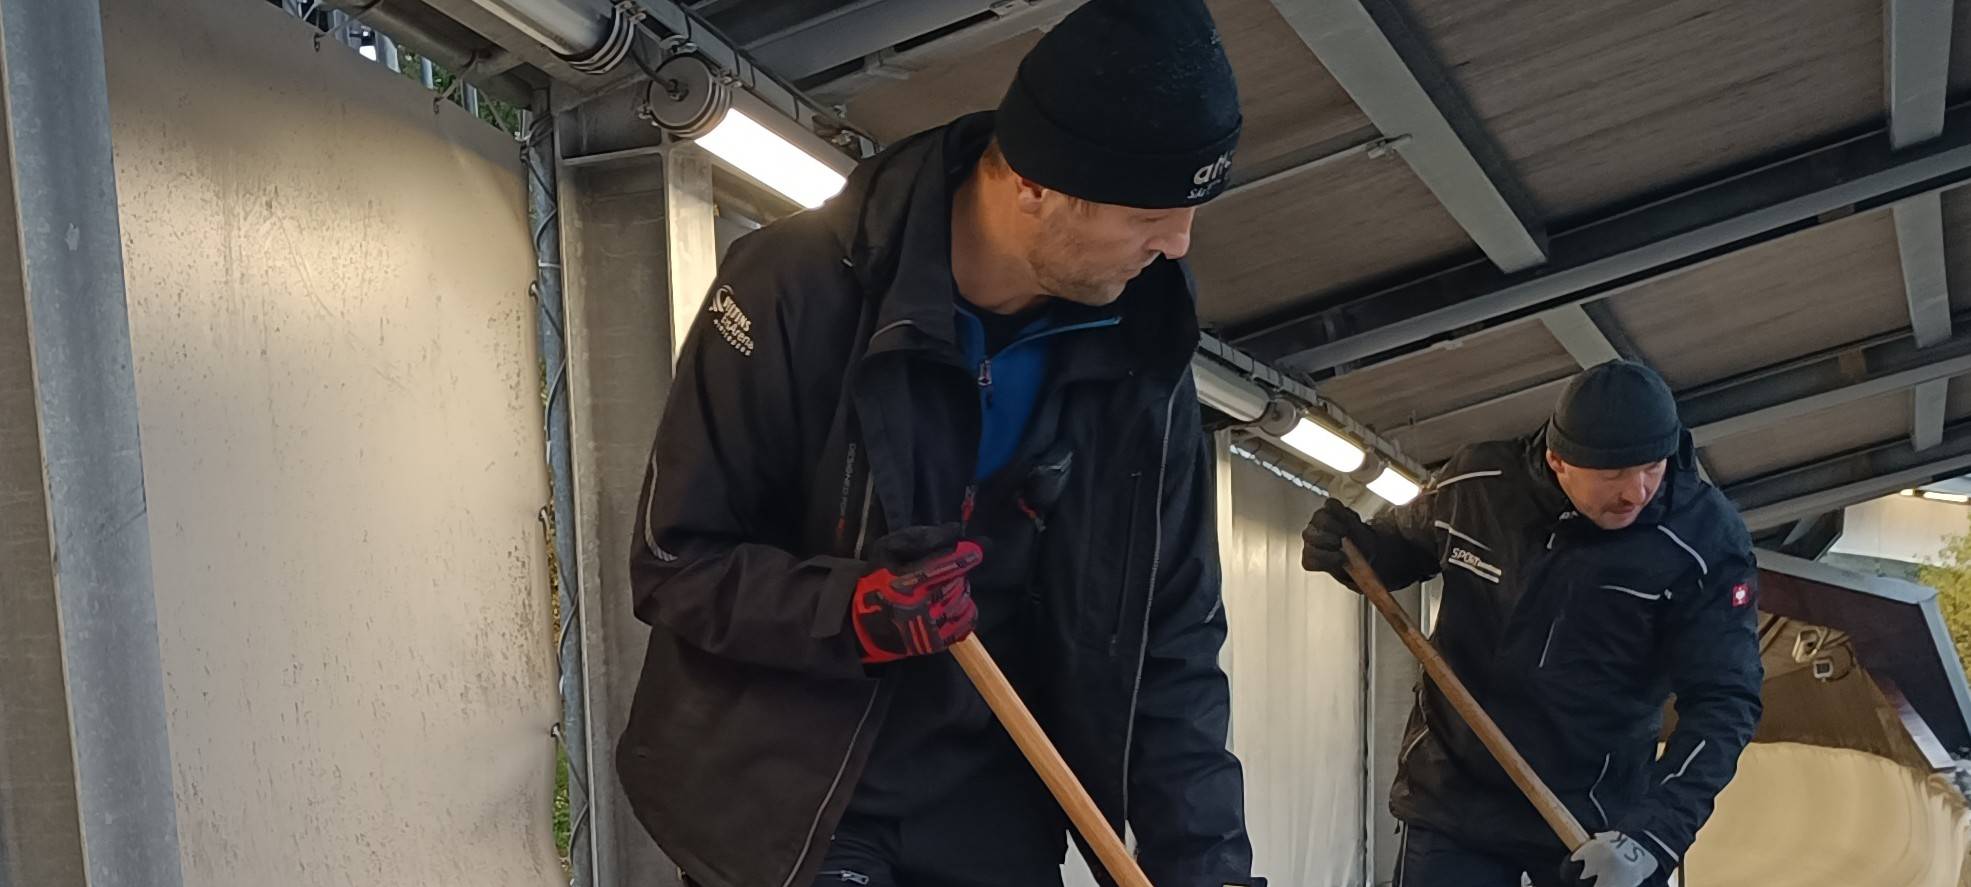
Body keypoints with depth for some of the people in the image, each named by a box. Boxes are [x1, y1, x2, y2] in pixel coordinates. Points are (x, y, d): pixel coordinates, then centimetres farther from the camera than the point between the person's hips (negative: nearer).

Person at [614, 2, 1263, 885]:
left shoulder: (1141, 363, -7)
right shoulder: (796, 287, -18)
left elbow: (1171, 641, -2)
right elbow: (675, 561, -12)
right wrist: (847, 610, -29)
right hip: (780, 796, -3)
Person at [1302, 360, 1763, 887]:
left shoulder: (1706, 540, -17)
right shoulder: (1475, 482, -10)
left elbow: (1724, 700, -19)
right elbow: (1403, 546, 10)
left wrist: (1653, 832, -31)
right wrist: (1353, 549, -14)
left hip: (1598, 815, -1)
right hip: (1452, 794, 2)